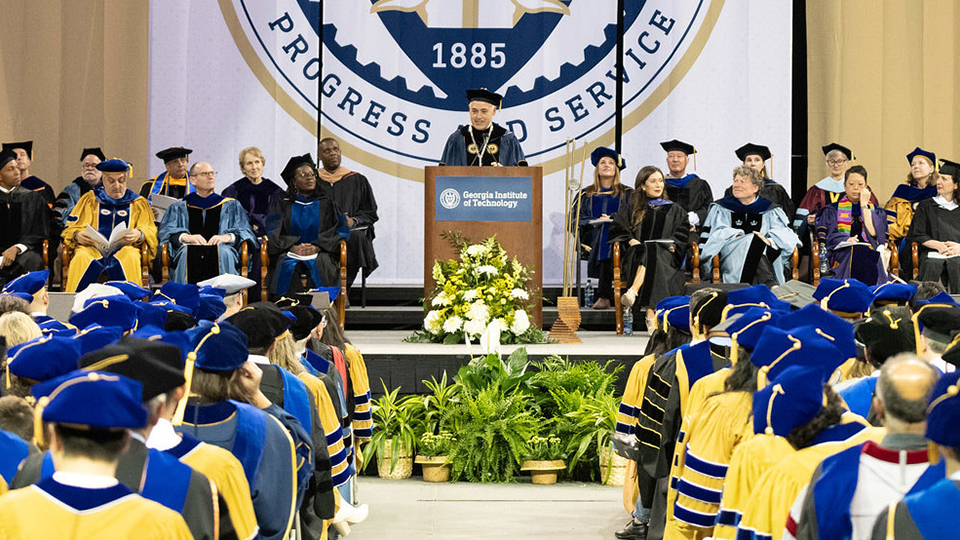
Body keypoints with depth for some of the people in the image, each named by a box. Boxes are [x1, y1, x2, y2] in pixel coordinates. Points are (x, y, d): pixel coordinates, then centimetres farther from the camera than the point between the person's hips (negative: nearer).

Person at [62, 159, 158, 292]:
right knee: (81, 258, -36)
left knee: (130, 258, -38)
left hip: (125, 248, -1)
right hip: (93, 248, 1)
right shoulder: (90, 199, 21)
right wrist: (77, 235, -11)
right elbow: (71, 228, 14)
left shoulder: (139, 203, 20)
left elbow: (150, 231, 9)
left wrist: (139, 235, -16)